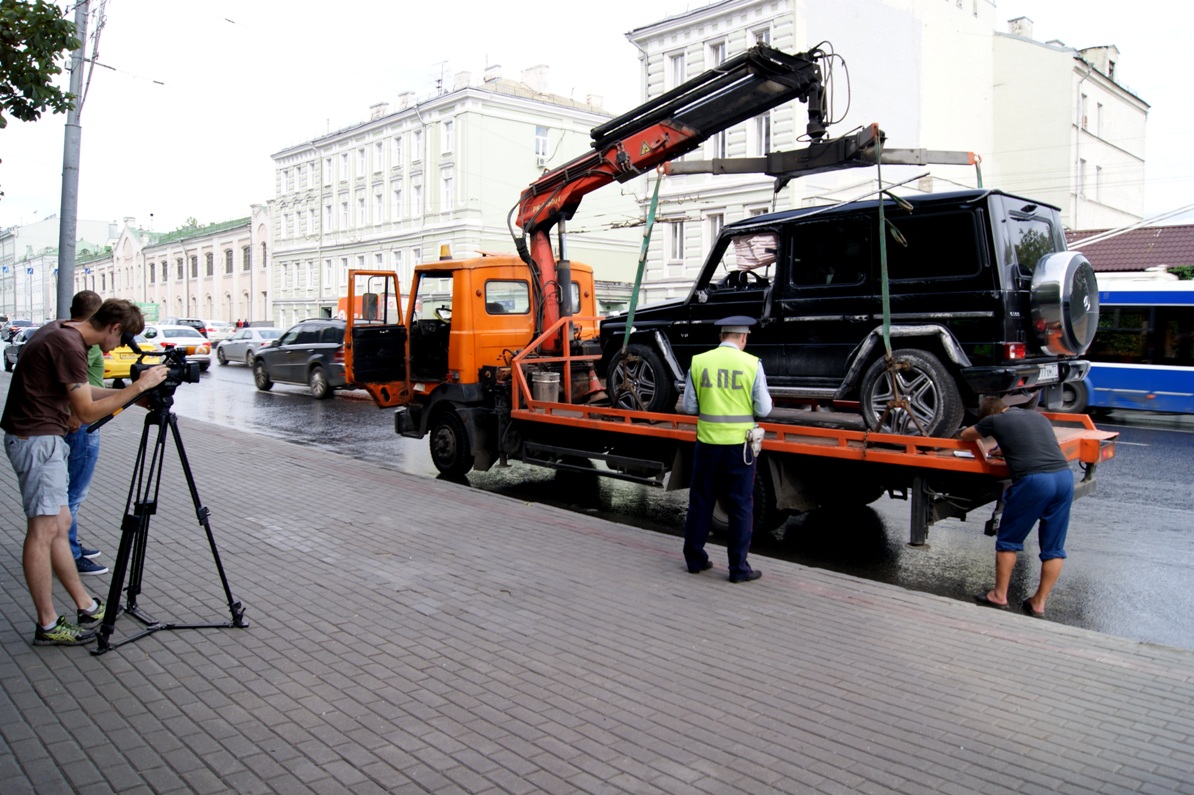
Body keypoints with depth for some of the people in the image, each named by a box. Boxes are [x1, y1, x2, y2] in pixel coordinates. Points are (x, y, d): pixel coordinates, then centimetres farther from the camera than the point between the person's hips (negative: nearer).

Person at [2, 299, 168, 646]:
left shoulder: (61, 332, 11)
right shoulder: (69, 345, -19)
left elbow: (80, 392, 20)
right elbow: (87, 411, -19)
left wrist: (131, 394, 12)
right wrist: (138, 386, -14)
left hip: (41, 438, 10)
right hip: (38, 439, -10)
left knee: (60, 523, 13)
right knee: (44, 530, -4)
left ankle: (87, 607, 21)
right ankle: (47, 625, 4)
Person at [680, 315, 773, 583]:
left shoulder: (698, 362, -2)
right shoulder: (752, 364, -8)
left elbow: (689, 406, 1)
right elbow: (763, 409, -7)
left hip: (707, 442, 2)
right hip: (739, 444, -2)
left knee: (700, 501, 15)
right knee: (740, 506, 8)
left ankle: (695, 559, 24)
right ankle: (738, 567, 13)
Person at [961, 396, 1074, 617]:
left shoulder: (994, 421, 10)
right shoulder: (1037, 416, 23)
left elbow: (965, 435, 28)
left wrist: (980, 440, 49)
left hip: (1033, 480, -5)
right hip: (1064, 475, 5)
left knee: (1008, 541, 12)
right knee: (1053, 548, 13)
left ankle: (999, 596, 20)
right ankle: (1039, 603, 18)